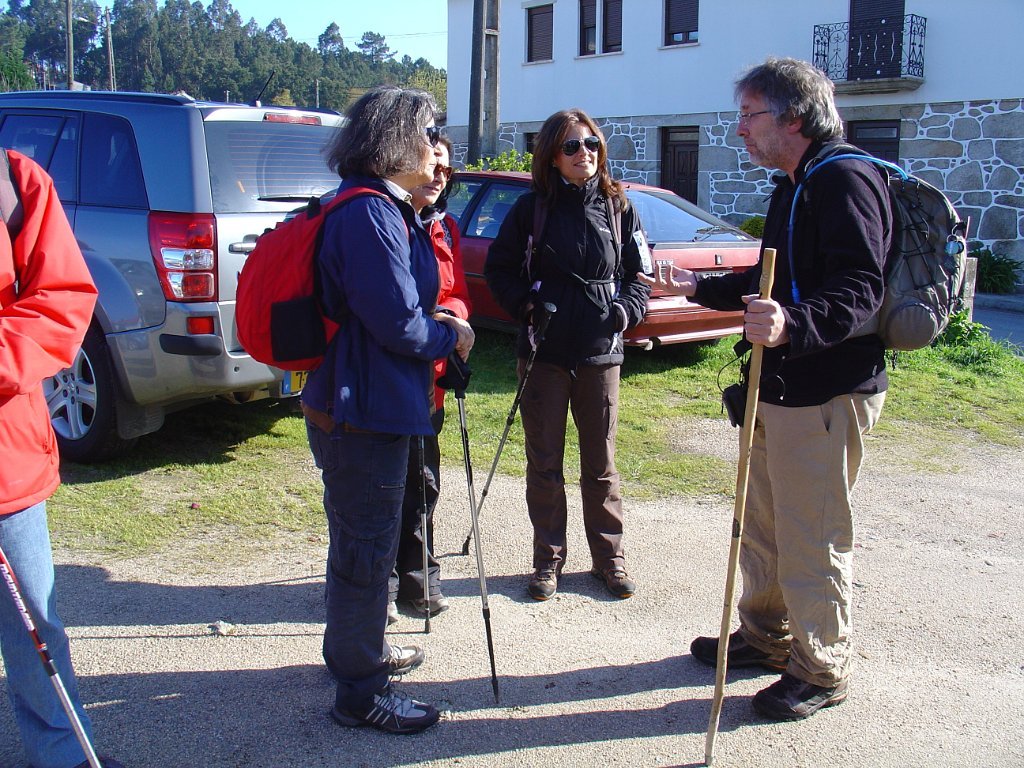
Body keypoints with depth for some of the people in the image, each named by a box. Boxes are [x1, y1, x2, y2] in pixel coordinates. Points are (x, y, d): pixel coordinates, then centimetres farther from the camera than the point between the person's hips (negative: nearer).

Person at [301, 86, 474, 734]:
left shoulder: (386, 208, 13)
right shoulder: (370, 213, -21)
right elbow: (399, 325, -23)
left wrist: (436, 321, 5)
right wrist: (451, 333, -6)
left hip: (373, 406, 11)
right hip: (364, 412, -11)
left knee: (367, 541, 24)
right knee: (367, 548, 1)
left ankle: (362, 650, 42)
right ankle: (361, 691, 16)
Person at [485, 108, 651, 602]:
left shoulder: (618, 208, 5)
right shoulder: (531, 208, 0)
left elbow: (639, 273, 11)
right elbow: (498, 269, 6)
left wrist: (626, 311, -7)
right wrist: (524, 306, -9)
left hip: (601, 354, 1)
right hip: (543, 352, -1)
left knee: (601, 462, 9)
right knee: (544, 463, 7)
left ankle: (608, 556, 23)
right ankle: (548, 559, 20)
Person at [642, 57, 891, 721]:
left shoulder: (845, 180, -17)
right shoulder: (793, 187, 17)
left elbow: (860, 290, -29)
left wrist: (793, 325, -46)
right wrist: (701, 289, 31)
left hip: (827, 392, -10)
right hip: (780, 386, 11)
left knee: (813, 539, 0)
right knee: (763, 522, 19)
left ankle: (822, 671, 16)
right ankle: (765, 637, 36)